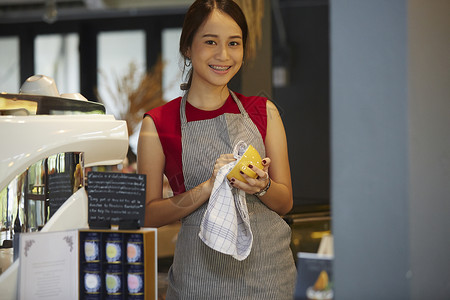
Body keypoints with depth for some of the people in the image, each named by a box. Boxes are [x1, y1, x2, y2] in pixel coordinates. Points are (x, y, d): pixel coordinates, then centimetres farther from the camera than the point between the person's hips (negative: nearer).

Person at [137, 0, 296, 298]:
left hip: (268, 266, 2)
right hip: (202, 272, -2)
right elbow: (149, 214, -4)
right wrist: (208, 187, -17)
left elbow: (285, 202, 7)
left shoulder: (263, 112, 5)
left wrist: (260, 187, -14)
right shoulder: (158, 124, -2)